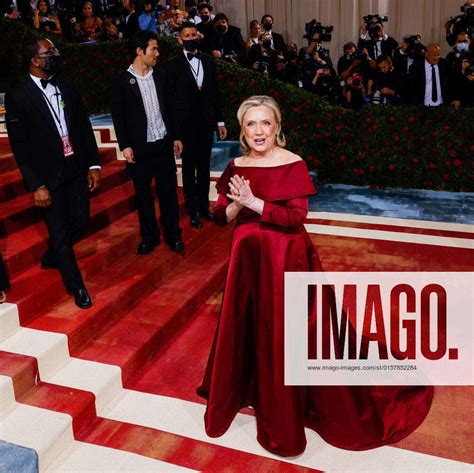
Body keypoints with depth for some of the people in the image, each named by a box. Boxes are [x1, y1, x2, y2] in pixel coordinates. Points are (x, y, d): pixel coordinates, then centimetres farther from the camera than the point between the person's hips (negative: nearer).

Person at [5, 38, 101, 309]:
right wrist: (36, 185, -14)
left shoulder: (66, 88, 6)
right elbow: (19, 146, -10)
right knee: (59, 232, 4)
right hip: (48, 176, -5)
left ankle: (52, 258, 45)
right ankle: (76, 286, 24)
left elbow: (85, 127, 9)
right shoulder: (18, 96, -10)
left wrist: (93, 165, 4)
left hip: (76, 170, 5)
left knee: (80, 222, 14)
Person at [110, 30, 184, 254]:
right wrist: (125, 146, -9)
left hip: (164, 144, 3)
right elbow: (118, 117, -4)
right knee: (143, 195, 9)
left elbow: (167, 109, 11)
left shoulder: (159, 76, 6)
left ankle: (173, 234, 21)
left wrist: (176, 136, 9)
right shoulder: (121, 82, -6)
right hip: (140, 148, -3)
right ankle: (149, 236, 23)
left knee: (168, 191, 7)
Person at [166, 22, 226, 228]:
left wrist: (220, 121, 8)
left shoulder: (208, 62, 7)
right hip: (186, 125, -4)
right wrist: (175, 134, -13)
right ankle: (193, 211, 18)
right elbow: (170, 100, -9)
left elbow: (214, 94, 11)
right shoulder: (173, 65, -7)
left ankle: (204, 207, 25)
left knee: (204, 168, 12)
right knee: (189, 169, 6)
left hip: (206, 124, 4)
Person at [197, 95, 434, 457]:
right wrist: (237, 203, -17)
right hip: (248, 257, 5)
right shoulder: (236, 167, 4)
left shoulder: (293, 165, -12)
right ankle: (245, 388, 40)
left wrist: (253, 202, -22)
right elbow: (220, 216, 3)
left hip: (285, 260, -5)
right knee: (245, 328, 16)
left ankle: (282, 416, 22)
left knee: (283, 332, 4)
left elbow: (297, 216, -19)